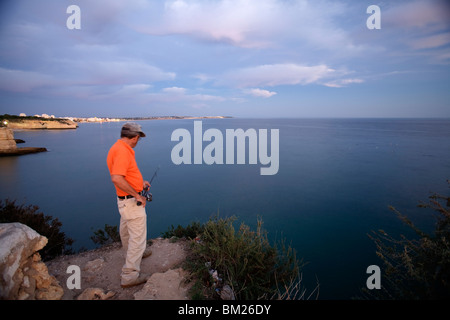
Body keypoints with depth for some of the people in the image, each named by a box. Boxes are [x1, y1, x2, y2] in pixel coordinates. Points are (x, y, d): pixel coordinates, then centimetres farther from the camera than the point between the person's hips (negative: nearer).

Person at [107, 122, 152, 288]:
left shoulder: (119, 148, 8)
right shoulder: (122, 151, -25)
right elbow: (116, 179, -34)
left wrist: (140, 181, 18)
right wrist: (137, 195, -25)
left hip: (126, 200, 11)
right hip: (132, 202, -11)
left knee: (126, 230, 28)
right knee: (138, 236, -1)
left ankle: (134, 254, 51)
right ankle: (130, 275, 8)